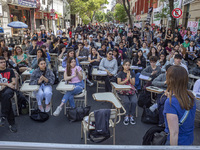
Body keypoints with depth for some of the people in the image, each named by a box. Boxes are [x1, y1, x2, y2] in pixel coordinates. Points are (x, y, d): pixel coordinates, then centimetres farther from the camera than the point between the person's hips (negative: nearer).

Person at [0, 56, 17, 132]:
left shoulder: (10, 71, 20)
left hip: (9, 89, 0)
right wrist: (7, 84, -8)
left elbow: (14, 82, 11)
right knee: (7, 100, -30)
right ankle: (12, 123, -27)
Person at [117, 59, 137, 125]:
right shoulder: (120, 73, 4)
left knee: (134, 102, -25)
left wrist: (129, 77, -11)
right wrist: (127, 79, -12)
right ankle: (126, 117, -11)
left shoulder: (132, 73, 11)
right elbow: (119, 83, -7)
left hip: (131, 91, 2)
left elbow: (133, 83, 3)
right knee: (127, 102, -29)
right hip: (122, 91, -2)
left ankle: (131, 116, -6)